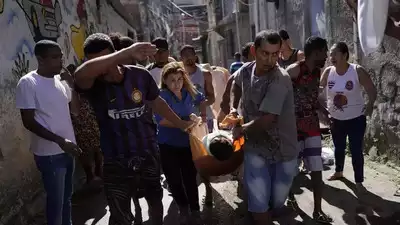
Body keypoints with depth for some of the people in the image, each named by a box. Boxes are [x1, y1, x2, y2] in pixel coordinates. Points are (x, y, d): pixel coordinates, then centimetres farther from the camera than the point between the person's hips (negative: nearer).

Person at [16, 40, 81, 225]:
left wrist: (71, 83, -4)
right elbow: (28, 122, -16)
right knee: (56, 201, 5)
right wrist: (60, 141, -23)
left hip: (67, 149, 7)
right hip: (49, 154, -6)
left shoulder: (60, 79, 6)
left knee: (67, 197, 20)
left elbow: (75, 109, 8)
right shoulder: (28, 83, -13)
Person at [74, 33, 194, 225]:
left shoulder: (140, 75, -9)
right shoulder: (93, 84, -16)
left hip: (149, 155, 3)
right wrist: (128, 52, -49)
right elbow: (80, 74, -41)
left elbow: (157, 103, 8)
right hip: (117, 163, -2)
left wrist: (181, 124, 18)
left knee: (155, 200, 26)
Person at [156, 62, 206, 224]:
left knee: (190, 178, 9)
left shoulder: (189, 92, -2)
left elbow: (202, 100, 21)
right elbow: (162, 120, -27)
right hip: (168, 145, -2)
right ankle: (183, 208, 35)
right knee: (174, 180, 9)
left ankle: (195, 210, 29)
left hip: (187, 143, 3)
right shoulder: (161, 96, -16)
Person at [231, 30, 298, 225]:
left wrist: (240, 129, -11)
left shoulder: (280, 79, -23)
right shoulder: (246, 70, -5)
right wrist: (233, 107, 12)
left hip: (282, 150, -3)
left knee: (277, 202, 14)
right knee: (259, 204, -3)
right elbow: (235, 83, 22)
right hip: (255, 147, 3)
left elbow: (266, 120, -27)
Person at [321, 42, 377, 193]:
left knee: (356, 150, 1)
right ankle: (338, 172, 42)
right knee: (339, 148, 20)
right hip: (336, 119, 3)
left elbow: (372, 90, -12)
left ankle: (359, 182, 15)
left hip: (356, 119, -3)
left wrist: (370, 105, -28)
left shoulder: (358, 71, -16)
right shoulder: (328, 72, -8)